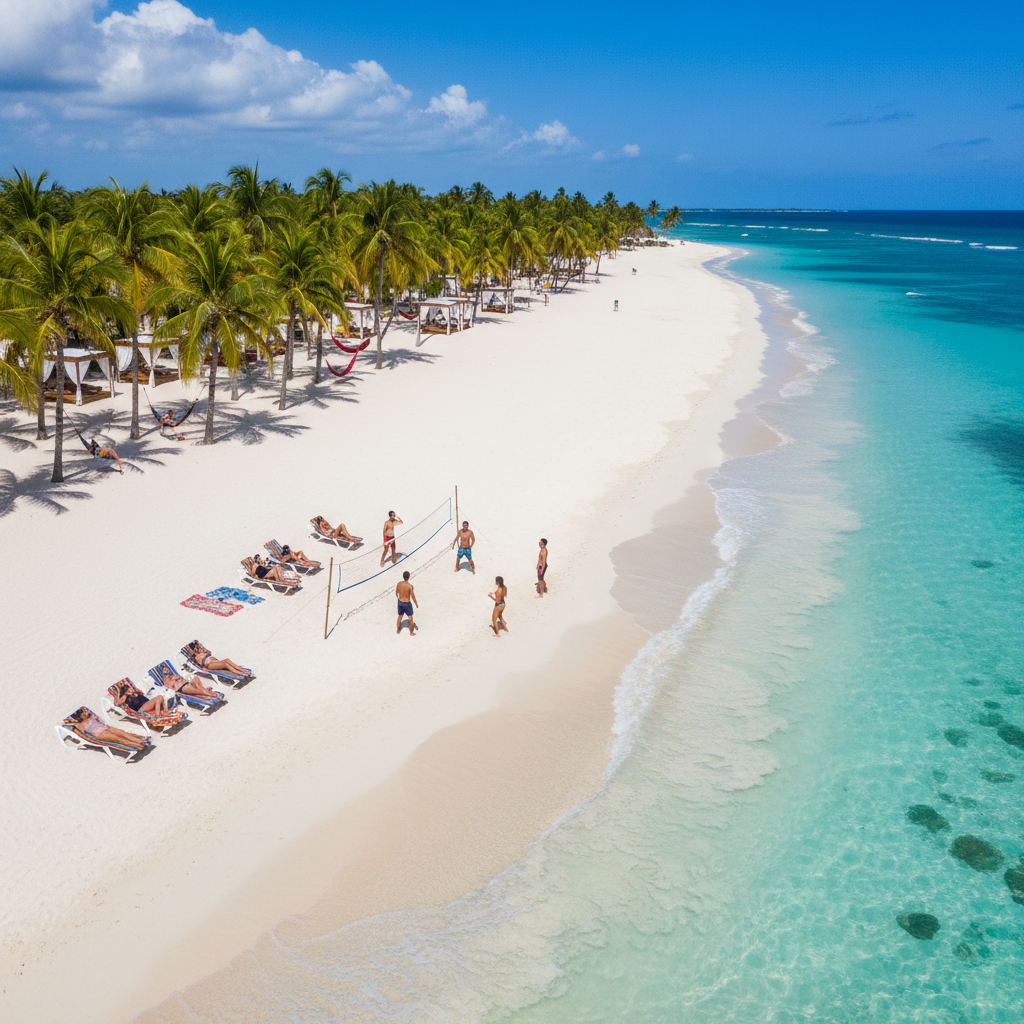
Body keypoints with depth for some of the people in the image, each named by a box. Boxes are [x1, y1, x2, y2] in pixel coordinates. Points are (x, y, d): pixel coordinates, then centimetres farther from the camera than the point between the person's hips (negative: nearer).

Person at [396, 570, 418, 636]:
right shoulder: (410, 586, -24)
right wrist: (416, 604, -1)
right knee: (410, 618, 15)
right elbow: (413, 596, -16)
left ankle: (398, 630, 41)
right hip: (407, 603, -4)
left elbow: (396, 593, 6)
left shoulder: (399, 584, -11)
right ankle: (411, 632, 26)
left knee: (400, 616, 25)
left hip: (400, 602, 4)